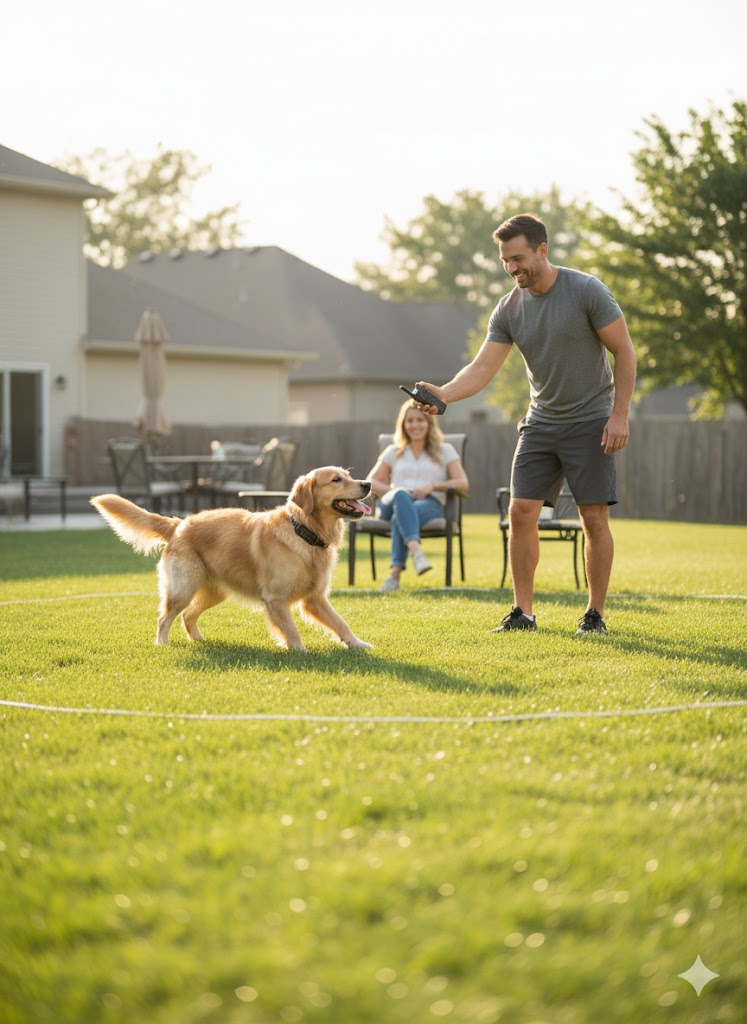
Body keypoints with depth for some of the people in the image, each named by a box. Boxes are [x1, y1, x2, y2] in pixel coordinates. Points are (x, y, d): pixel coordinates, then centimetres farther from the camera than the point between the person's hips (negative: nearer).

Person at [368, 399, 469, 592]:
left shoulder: (445, 450, 21)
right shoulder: (393, 452, 28)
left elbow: (463, 483, 9)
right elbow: (371, 482, 20)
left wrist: (432, 486, -7)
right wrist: (394, 491, -2)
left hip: (430, 504, -1)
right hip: (390, 505, 1)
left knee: (400, 517, -39)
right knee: (401, 496, -40)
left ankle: (395, 574, -53)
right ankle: (416, 553, -63)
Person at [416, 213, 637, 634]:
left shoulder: (587, 291, -12)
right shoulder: (509, 310, 0)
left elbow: (625, 352, -8)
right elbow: (483, 368, -2)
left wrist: (619, 414, -13)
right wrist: (444, 394, -21)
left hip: (590, 422, -4)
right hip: (541, 422, 4)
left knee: (595, 518, -6)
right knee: (521, 512, -4)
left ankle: (596, 613, 6)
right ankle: (523, 612, 3)